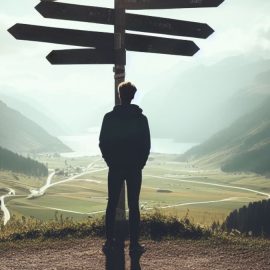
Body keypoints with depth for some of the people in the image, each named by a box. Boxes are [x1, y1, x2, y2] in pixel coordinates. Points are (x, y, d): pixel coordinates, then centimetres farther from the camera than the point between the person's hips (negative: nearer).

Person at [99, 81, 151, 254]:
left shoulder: (109, 117, -4)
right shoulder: (141, 118, -4)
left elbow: (103, 142, -2)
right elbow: (147, 144, -2)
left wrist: (110, 160, 10)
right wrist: (140, 162, 10)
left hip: (115, 167, 0)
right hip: (134, 168, 0)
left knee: (112, 204, 9)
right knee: (134, 206, 3)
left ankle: (110, 242, 10)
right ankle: (134, 243, 2)